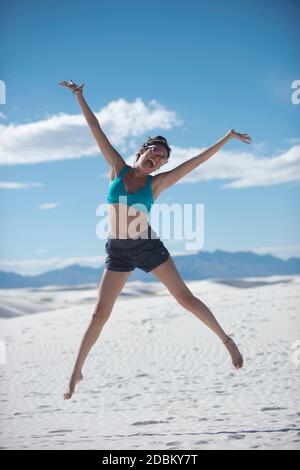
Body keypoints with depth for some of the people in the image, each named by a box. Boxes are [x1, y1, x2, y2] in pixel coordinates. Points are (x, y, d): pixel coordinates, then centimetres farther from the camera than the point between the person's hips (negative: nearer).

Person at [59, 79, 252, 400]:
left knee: (185, 297, 1)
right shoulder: (118, 168, 0)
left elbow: (196, 161, -1)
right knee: (100, 312, 1)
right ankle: (77, 371, 12)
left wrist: (227, 138, 0)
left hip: (148, 247, 0)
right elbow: (97, 131, 0)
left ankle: (226, 339, 16)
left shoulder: (156, 183, -2)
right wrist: (79, 96, 2)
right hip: (118, 252, 1)